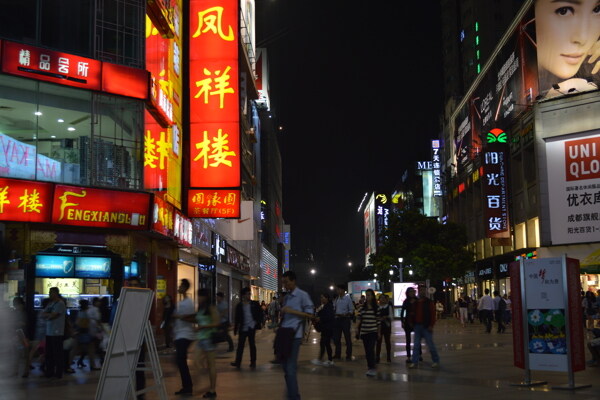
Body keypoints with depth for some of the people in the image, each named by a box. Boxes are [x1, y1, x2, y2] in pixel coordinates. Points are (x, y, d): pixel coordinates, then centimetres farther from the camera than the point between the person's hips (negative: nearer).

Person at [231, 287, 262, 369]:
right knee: (240, 345, 1)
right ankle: (237, 362, 4)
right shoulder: (239, 305, 3)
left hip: (251, 327, -1)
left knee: (252, 345, 6)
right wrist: (235, 329, 2)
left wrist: (259, 322, -7)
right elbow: (237, 318, 4)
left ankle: (253, 362, 13)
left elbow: (260, 313, 6)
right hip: (243, 328, 1)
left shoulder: (255, 304, 2)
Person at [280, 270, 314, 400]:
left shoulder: (302, 295, -5)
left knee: (290, 367, -8)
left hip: (294, 335, -8)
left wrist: (292, 311, -16)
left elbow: (310, 314, -9)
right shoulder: (286, 297, 17)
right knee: (284, 364, 13)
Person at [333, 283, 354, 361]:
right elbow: (333, 308, 13)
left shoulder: (348, 298, -7)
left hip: (345, 319, -6)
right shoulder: (337, 299, 10)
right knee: (336, 338, 10)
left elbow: (351, 310, -8)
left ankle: (348, 355, 6)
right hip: (337, 319, 6)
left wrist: (345, 314, -23)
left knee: (347, 338, 0)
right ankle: (337, 354, 20)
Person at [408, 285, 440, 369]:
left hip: (426, 327, -5)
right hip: (417, 326, 5)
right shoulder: (415, 302, 11)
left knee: (430, 345, -1)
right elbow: (412, 313, 25)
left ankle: (436, 361, 11)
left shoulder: (429, 302, -4)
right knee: (416, 345, 6)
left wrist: (431, 325, -16)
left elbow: (433, 314, -10)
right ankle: (414, 362, 9)